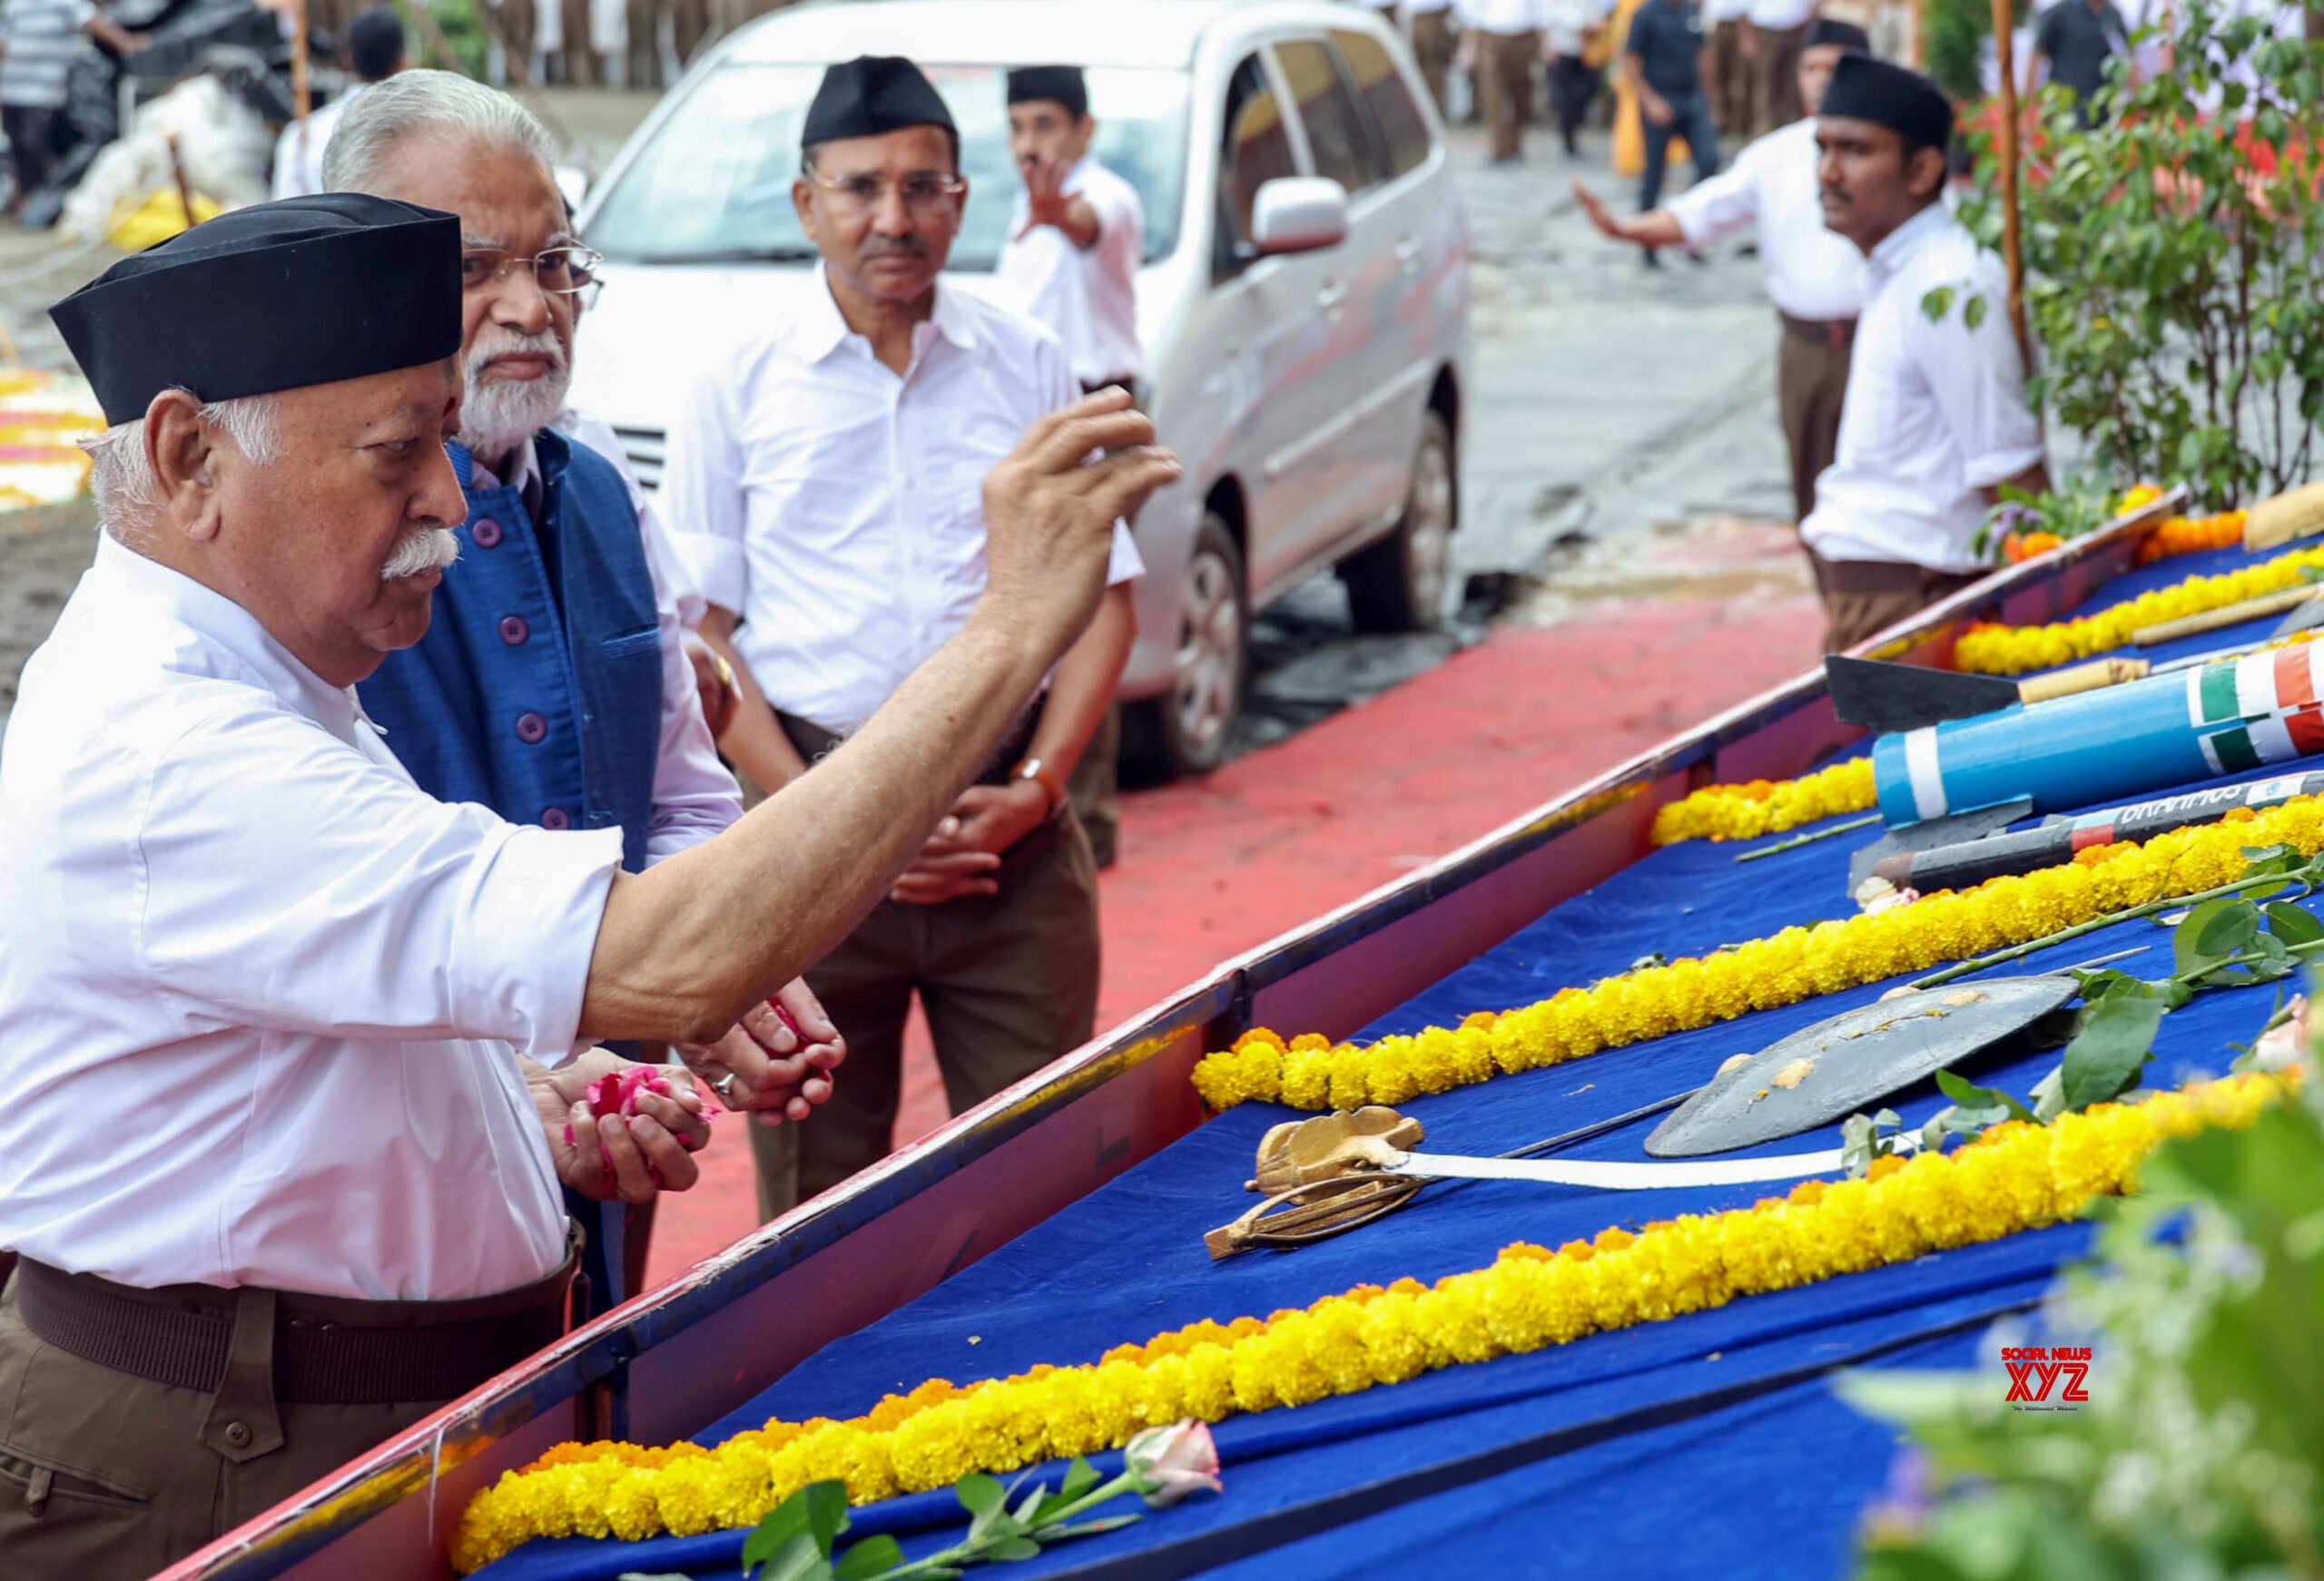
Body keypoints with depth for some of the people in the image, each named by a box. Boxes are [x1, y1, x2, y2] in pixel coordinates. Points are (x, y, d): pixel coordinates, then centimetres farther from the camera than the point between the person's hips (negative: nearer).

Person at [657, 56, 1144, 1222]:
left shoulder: (1029, 369, 9)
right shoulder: (739, 388, 3)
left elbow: (1105, 595, 10)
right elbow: (701, 633, 1)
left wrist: (1036, 787, -4)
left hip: (1011, 824, 1)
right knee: (817, 1192, 3)